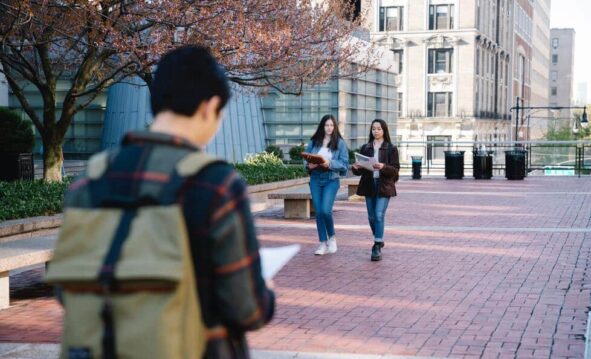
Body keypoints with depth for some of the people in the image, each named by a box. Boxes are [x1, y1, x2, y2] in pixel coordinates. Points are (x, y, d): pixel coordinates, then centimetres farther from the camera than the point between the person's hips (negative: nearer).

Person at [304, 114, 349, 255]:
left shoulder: (340, 143, -1)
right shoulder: (313, 142, 6)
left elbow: (344, 163, -5)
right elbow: (305, 157, 10)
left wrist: (330, 163, -21)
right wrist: (309, 164, -12)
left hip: (331, 180, -3)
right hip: (315, 179, 3)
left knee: (325, 210, -17)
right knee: (318, 212, 3)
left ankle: (332, 237, 9)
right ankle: (323, 244, 12)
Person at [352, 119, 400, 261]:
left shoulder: (391, 148, 0)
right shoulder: (365, 148, 11)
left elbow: (395, 170, -6)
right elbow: (360, 170, 11)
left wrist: (383, 167, -24)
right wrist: (356, 168, -12)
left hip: (384, 185, -4)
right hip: (369, 185, 4)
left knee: (379, 215, -14)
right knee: (372, 217, 9)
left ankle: (377, 247, -12)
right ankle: (378, 240, 31)